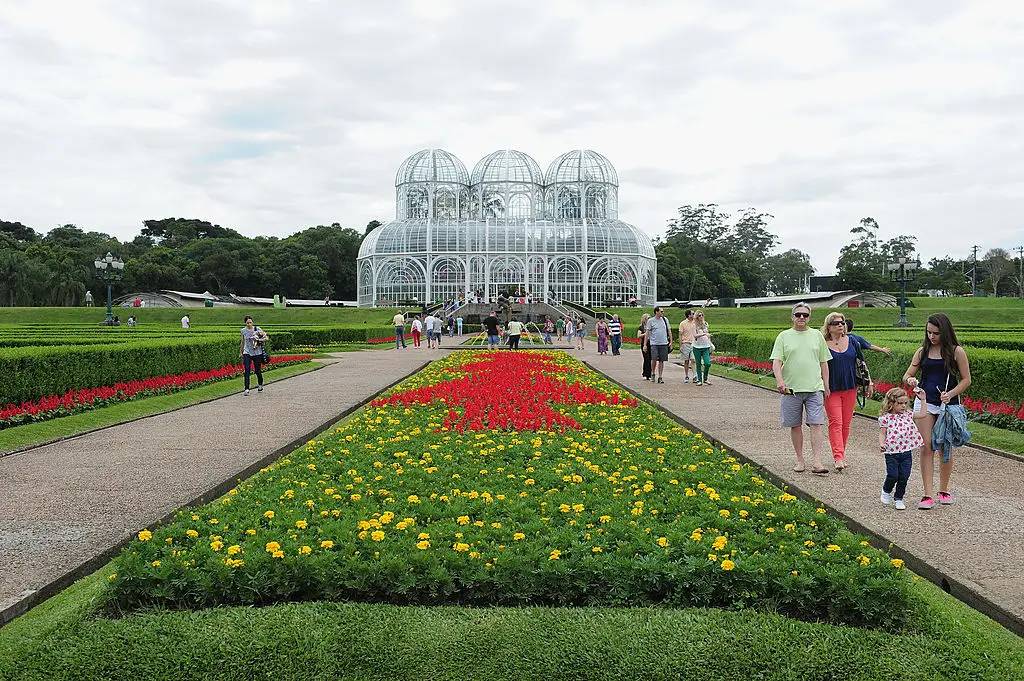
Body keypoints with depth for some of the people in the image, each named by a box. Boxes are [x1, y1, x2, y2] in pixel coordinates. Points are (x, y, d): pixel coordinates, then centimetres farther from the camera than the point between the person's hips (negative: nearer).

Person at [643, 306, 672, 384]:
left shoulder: (665, 319, 9)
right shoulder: (650, 321, 0)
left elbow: (669, 331, 15)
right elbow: (647, 333, 2)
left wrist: (671, 342, 9)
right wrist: (645, 345, -1)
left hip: (664, 343, 3)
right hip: (654, 343, -3)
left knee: (661, 361, 4)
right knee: (654, 359, -12)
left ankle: (660, 377, 11)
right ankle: (653, 373, 12)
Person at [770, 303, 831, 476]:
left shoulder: (817, 335, 9)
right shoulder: (784, 336, 4)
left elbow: (824, 363, 13)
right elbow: (776, 362, -3)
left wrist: (826, 386, 9)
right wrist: (779, 381, -19)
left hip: (814, 388, 1)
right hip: (791, 389, 0)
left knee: (816, 424, -8)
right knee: (795, 426, 7)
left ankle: (816, 463, -9)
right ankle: (800, 460, 18)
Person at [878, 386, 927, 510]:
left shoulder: (907, 414, 9)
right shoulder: (885, 417, -5)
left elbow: (923, 414, 13)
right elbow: (882, 433, -4)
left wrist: (922, 399, 11)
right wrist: (881, 444, -21)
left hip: (907, 452, 4)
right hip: (891, 452, -4)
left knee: (904, 477, 3)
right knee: (893, 475, -9)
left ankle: (898, 499, 19)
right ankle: (886, 491, 22)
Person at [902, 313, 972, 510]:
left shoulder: (956, 351, -2)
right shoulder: (923, 351, 6)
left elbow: (966, 380, 0)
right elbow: (907, 376, 8)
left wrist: (950, 394, -15)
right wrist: (909, 380, -15)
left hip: (949, 405, -2)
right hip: (925, 402, 2)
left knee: (946, 449, 7)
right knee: (926, 448, -5)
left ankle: (944, 490, 24)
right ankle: (928, 495, -5)